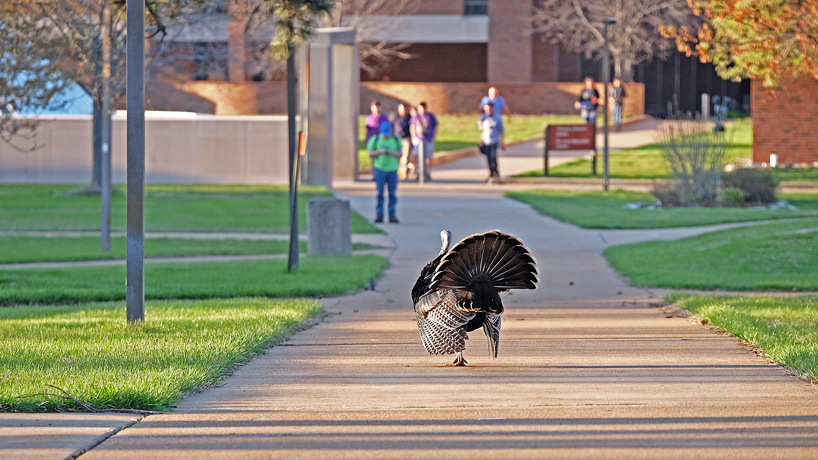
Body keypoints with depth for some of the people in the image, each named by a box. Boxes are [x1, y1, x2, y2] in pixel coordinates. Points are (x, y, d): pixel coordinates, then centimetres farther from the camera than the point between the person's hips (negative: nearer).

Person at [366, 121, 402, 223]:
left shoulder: (395, 140, 6)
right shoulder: (375, 139, 3)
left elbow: (400, 154, 7)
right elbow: (370, 153, 3)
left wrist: (391, 152, -12)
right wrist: (380, 151, -14)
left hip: (392, 169, 1)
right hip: (380, 168, -1)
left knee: (392, 193, 0)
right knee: (380, 193, -2)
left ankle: (392, 215, 5)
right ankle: (379, 215, 2)